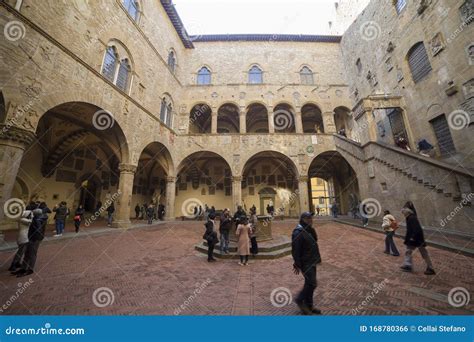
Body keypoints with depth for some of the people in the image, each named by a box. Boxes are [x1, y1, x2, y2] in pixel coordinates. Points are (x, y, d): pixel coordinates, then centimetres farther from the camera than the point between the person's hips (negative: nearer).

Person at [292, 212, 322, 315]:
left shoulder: (309, 230, 6)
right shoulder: (298, 233, -23)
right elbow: (295, 250, -22)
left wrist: (316, 259, 18)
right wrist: (297, 265, -20)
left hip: (312, 261, 9)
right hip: (305, 263, -9)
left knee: (309, 283, 17)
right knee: (312, 284, -3)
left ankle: (309, 305, 33)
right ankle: (300, 300, 20)